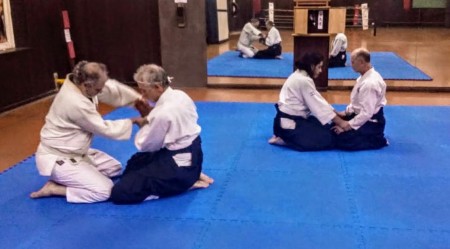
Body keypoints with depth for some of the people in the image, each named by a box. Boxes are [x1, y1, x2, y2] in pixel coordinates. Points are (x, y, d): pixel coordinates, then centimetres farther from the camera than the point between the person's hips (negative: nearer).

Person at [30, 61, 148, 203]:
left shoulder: (78, 83, -7)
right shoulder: (76, 103, -33)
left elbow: (111, 88, 3)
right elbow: (104, 129, -21)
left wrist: (138, 98, -6)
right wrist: (133, 121, -11)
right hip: (57, 159, -10)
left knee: (114, 168, 17)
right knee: (105, 190, -17)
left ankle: (64, 179, 13)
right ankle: (54, 188, -3)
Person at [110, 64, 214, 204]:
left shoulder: (163, 113, -27)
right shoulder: (180, 96, -1)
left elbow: (145, 145, -14)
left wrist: (144, 122, 2)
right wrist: (149, 116, 3)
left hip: (179, 165, -9)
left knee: (119, 193, -11)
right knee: (135, 162, 28)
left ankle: (184, 183, -5)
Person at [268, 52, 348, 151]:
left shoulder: (299, 75, 10)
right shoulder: (304, 81, -20)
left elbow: (319, 102, 14)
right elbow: (319, 105, -18)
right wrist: (341, 123, -12)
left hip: (293, 119, 10)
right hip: (289, 123, -10)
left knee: (329, 128, 16)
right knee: (328, 139, -11)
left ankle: (285, 136, 11)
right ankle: (283, 140, -8)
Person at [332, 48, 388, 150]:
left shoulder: (370, 83, -30)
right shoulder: (365, 77, 3)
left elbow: (367, 113, -30)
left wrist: (348, 125, -24)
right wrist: (346, 112, 7)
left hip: (371, 122, -10)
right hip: (362, 115, 10)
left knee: (342, 140, -17)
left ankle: (378, 140, -4)